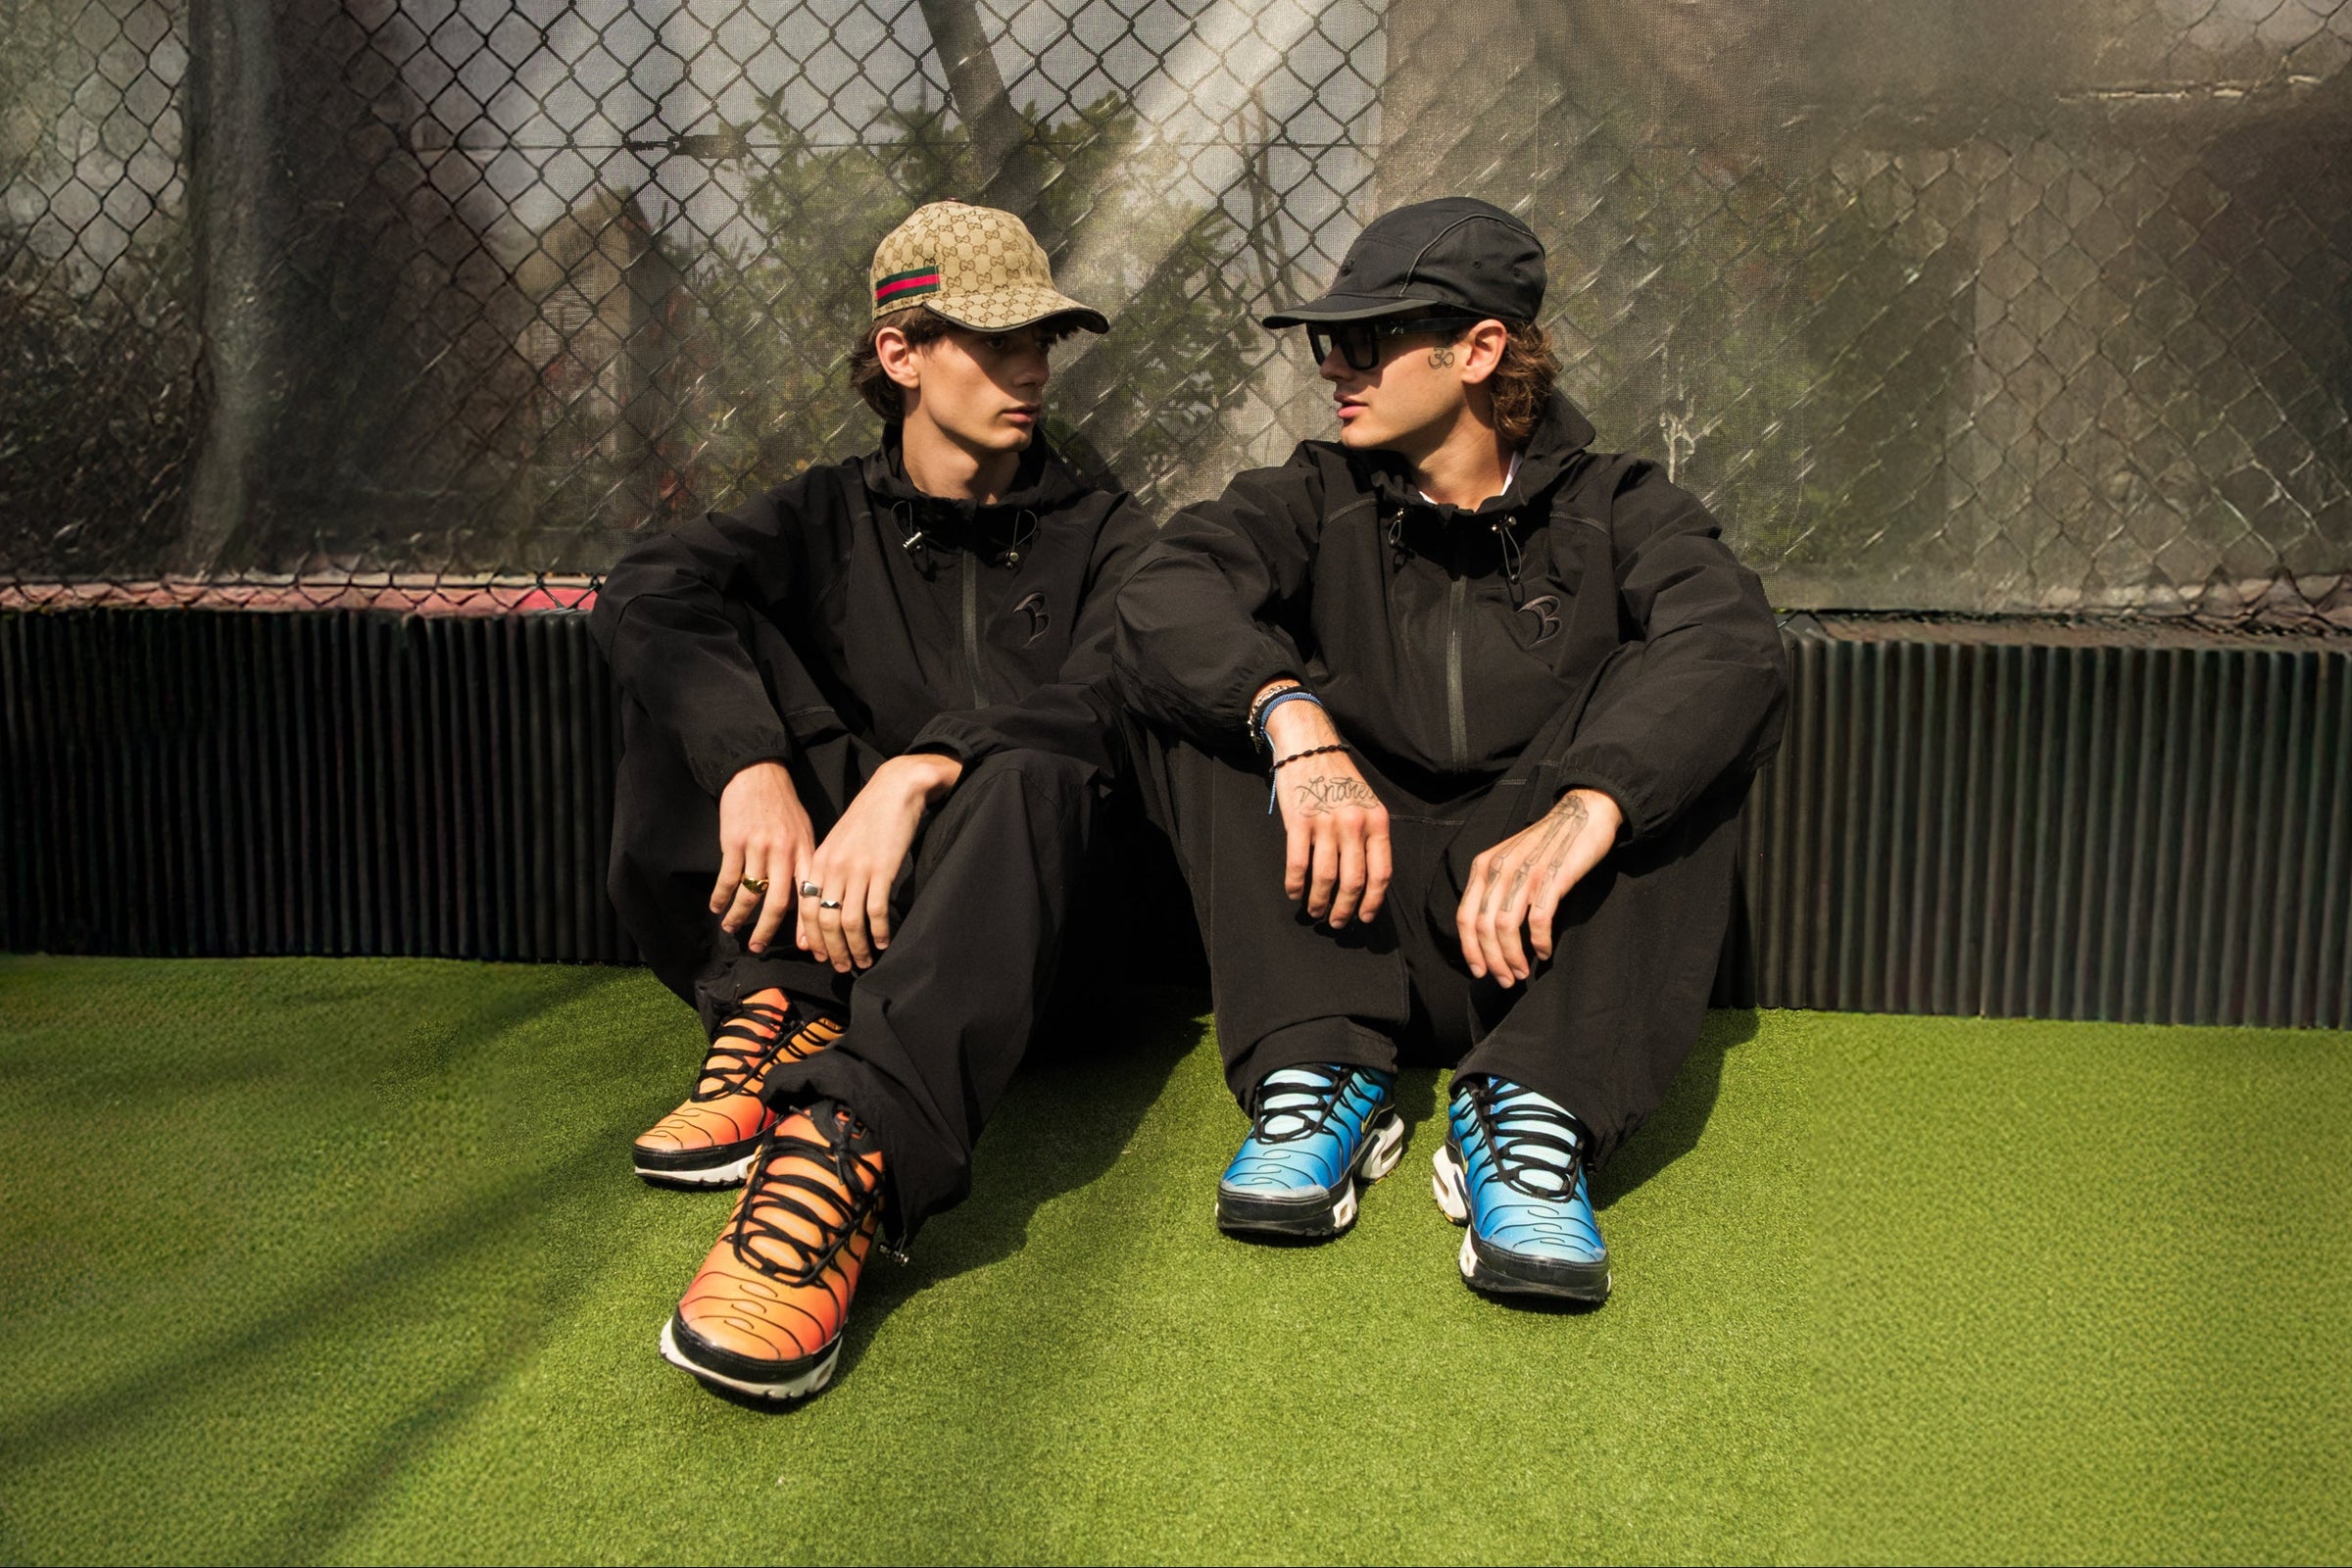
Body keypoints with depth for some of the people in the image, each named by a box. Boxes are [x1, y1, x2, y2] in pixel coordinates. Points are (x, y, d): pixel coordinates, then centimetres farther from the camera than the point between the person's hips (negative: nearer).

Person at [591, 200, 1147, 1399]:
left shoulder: (1099, 538, 11)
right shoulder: (830, 517, 14)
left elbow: (1107, 692, -13)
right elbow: (643, 594, -8)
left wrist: (915, 774, -31)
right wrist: (753, 763, -28)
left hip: (1007, 918, -2)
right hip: (815, 901, 2)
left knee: (1031, 768, -34)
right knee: (701, 662, -10)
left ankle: (845, 1157, -55)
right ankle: (780, 1015, -25)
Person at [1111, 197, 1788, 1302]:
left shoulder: (1611, 508, 4)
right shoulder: (1320, 498, 8)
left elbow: (1736, 643, -19)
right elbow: (1162, 590, -13)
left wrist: (1585, 807, -37)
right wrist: (1293, 716, -33)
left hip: (1547, 944, -1)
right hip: (1348, 924, 1)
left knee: (1661, 712, -21)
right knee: (1201, 678, -13)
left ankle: (1530, 1113, -32)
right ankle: (1319, 1075, -25)